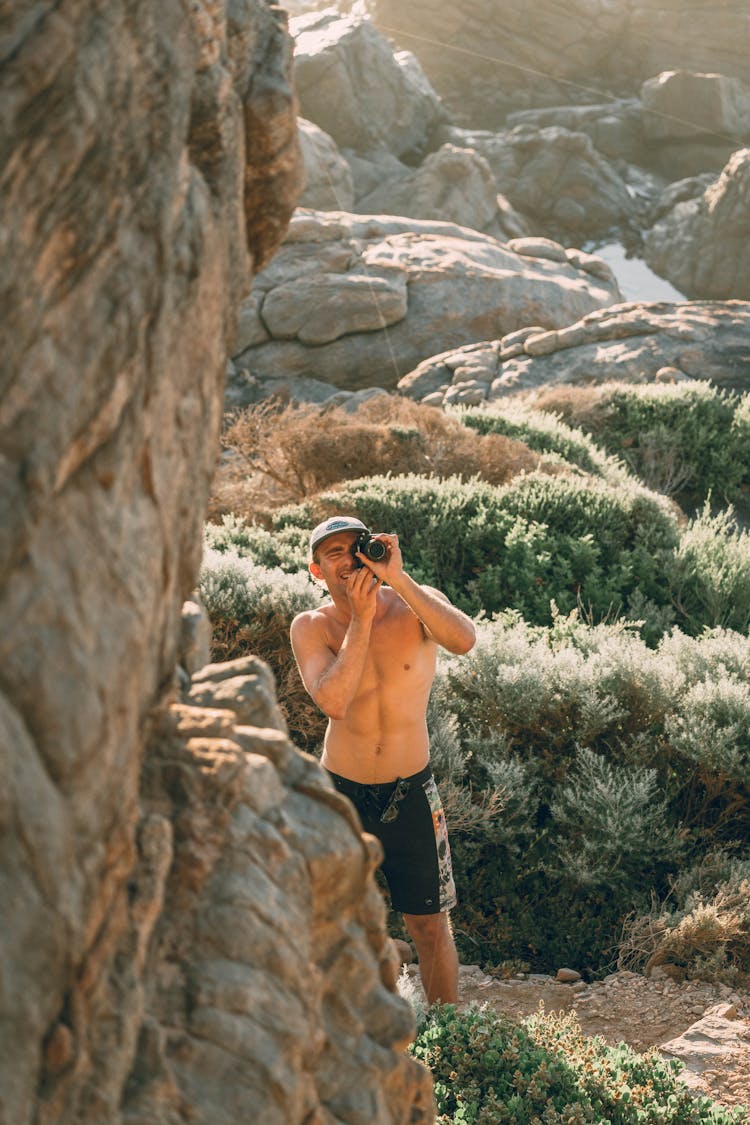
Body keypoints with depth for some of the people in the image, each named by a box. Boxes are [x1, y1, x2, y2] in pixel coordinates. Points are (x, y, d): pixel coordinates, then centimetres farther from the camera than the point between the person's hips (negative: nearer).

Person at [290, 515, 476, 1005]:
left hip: (412, 794, 0)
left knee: (431, 925, 9)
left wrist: (398, 579, -33)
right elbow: (334, 702, -26)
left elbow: (464, 640, -31)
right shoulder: (312, 627, -9)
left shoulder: (414, 604, -8)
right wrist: (360, 618, -27)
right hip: (340, 794, 0)